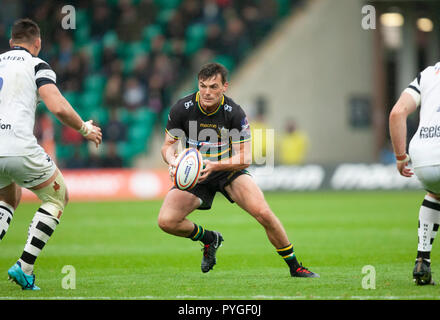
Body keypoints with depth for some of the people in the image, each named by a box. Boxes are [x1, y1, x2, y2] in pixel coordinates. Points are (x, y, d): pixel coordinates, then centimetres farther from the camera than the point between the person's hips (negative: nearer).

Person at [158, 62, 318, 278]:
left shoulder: (234, 113, -20)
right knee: (166, 221, -18)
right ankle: (209, 239, 13)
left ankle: (294, 266, -4)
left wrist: (215, 165, -35)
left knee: (263, 213, -22)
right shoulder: (182, 109, -16)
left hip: (229, 170, -2)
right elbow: (168, 145, -4)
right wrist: (172, 161, -28)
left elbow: (245, 158, -18)